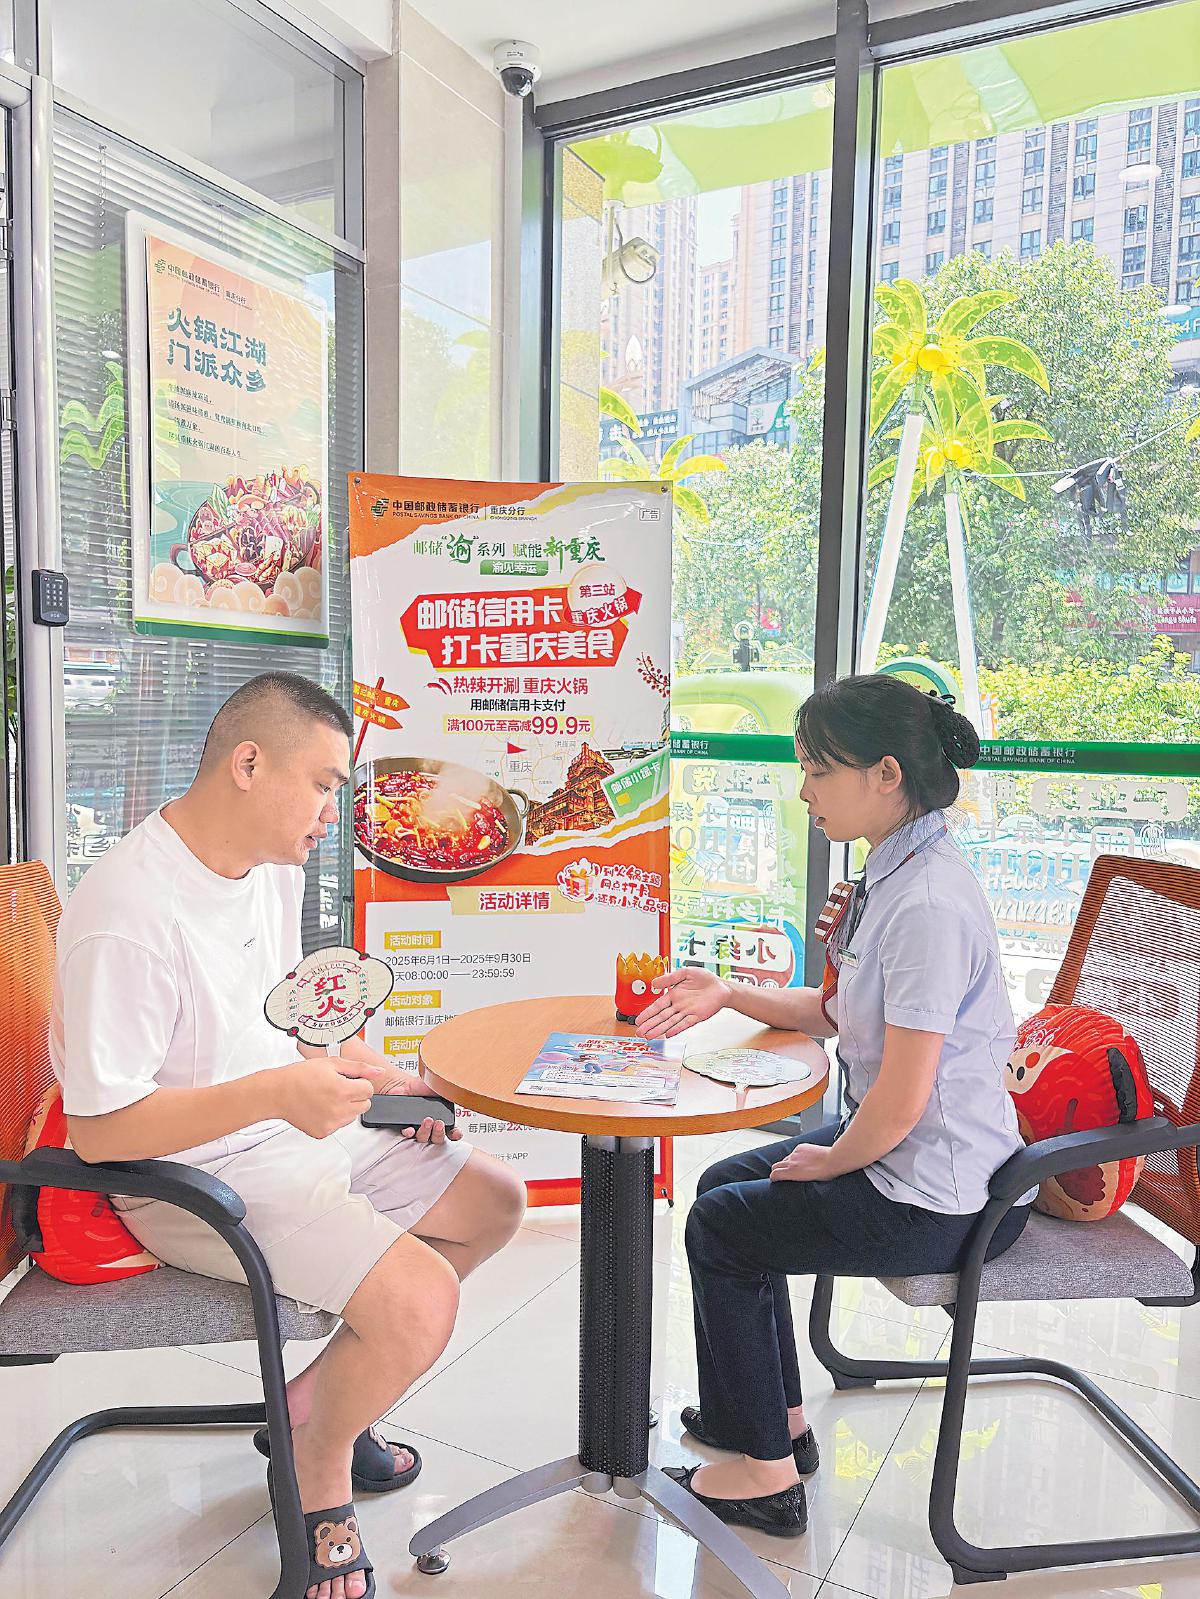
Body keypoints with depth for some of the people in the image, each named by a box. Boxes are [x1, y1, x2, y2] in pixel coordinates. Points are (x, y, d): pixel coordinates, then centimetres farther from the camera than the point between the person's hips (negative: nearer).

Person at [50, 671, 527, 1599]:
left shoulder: (275, 866, 3)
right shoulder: (127, 917, -27)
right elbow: (98, 1130, -24)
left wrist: (369, 1077, 4)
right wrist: (277, 1092, -32)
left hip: (296, 1132, 9)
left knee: (494, 1202, 10)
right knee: (421, 1300, -24)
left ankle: (313, 1400, 21)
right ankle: (319, 1468, 10)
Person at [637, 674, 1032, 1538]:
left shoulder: (929, 905, -29)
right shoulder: (895, 873, 2)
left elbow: (900, 1103, -28)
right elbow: (842, 1014, 13)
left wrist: (829, 1162, -9)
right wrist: (728, 994, 7)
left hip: (933, 1198, -10)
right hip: (897, 1149, 10)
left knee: (719, 1225, 4)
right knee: (724, 1184, 20)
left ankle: (767, 1468, 23)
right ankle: (781, 1418, 36)